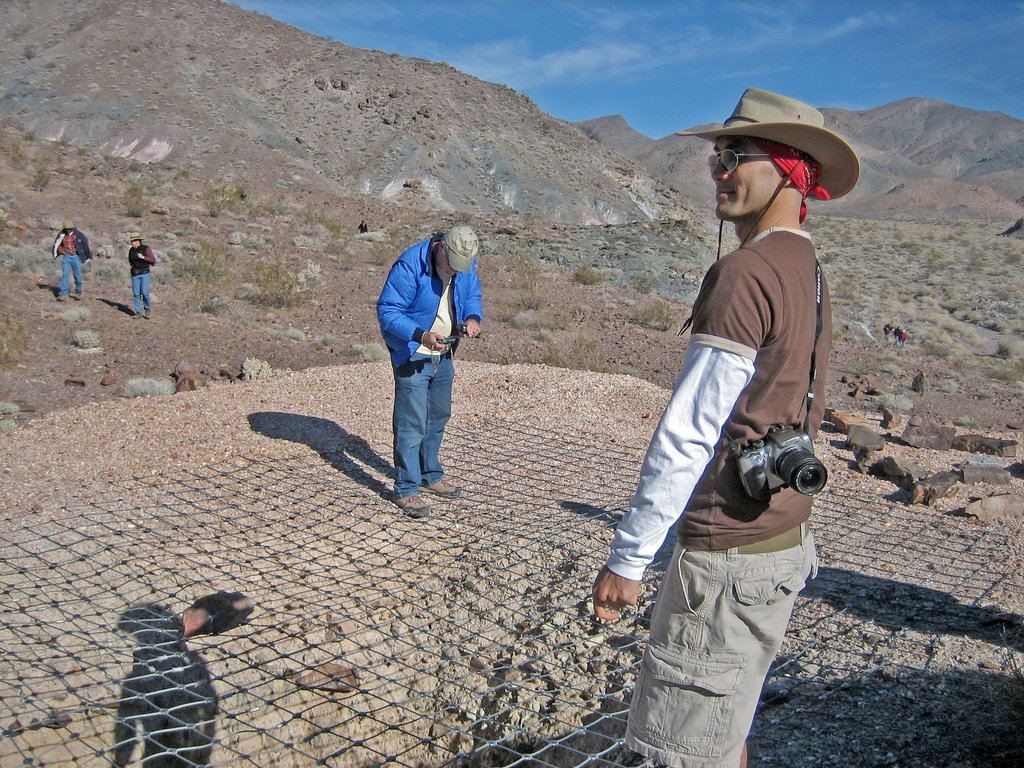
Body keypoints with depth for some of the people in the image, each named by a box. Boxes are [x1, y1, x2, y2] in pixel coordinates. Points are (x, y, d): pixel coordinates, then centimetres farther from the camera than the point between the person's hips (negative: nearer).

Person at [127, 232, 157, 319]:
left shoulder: (146, 248, -5)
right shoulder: (131, 250, 9)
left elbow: (153, 260, -6)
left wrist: (143, 257, -18)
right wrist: (130, 264, 4)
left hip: (144, 273, -4)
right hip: (135, 274, 4)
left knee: (145, 292, -12)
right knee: (136, 294, 1)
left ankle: (147, 308, 12)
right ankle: (138, 312, 8)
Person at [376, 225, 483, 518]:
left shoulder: (466, 266, -6)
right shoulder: (410, 265, -25)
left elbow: (472, 296, 11)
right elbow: (387, 311, -23)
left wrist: (473, 317, -12)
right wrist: (421, 335, -37)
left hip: (443, 354, 7)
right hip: (412, 356, -7)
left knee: (438, 416, 19)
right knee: (411, 423, -6)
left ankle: (430, 475, 37)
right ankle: (406, 490, 6)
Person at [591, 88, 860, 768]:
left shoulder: (747, 271, -19)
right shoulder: (810, 273, 12)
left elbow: (686, 434, -22)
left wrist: (627, 558, -16)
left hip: (730, 556, -10)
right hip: (785, 539, 10)